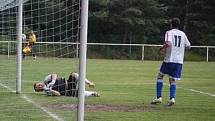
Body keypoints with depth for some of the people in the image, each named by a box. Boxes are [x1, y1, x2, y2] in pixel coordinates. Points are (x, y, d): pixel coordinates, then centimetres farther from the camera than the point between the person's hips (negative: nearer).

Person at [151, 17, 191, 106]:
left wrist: (162, 48, -3)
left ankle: (159, 97, 5)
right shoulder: (183, 34, 11)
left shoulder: (169, 32, -4)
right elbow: (188, 46, 21)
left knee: (160, 76, 12)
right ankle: (172, 98, -12)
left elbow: (168, 44, -20)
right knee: (172, 80, 8)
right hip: (179, 61, 4)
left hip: (169, 60, -4)